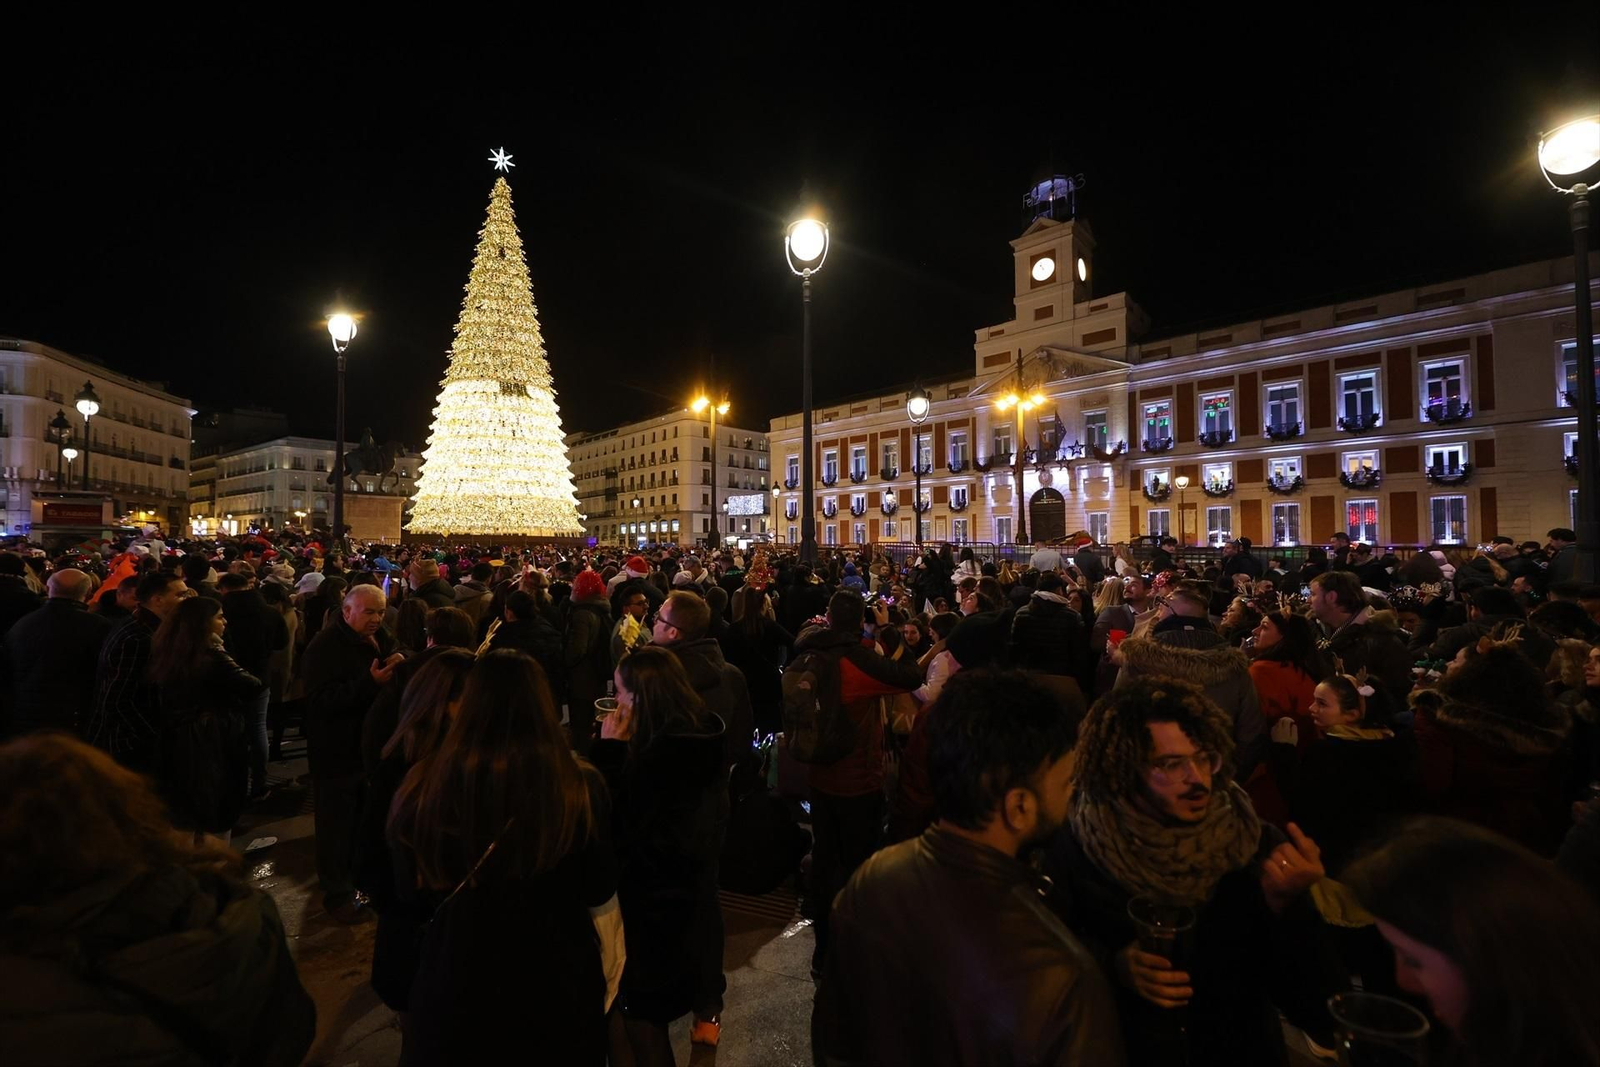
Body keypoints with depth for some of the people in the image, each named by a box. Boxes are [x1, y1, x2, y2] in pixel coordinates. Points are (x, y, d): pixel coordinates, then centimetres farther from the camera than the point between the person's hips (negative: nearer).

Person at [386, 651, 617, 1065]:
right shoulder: (578, 785, -23)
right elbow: (601, 898, -8)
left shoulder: (423, 785, -19)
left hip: (454, 977, 1)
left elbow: (411, 899, -2)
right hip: (559, 977, 0)